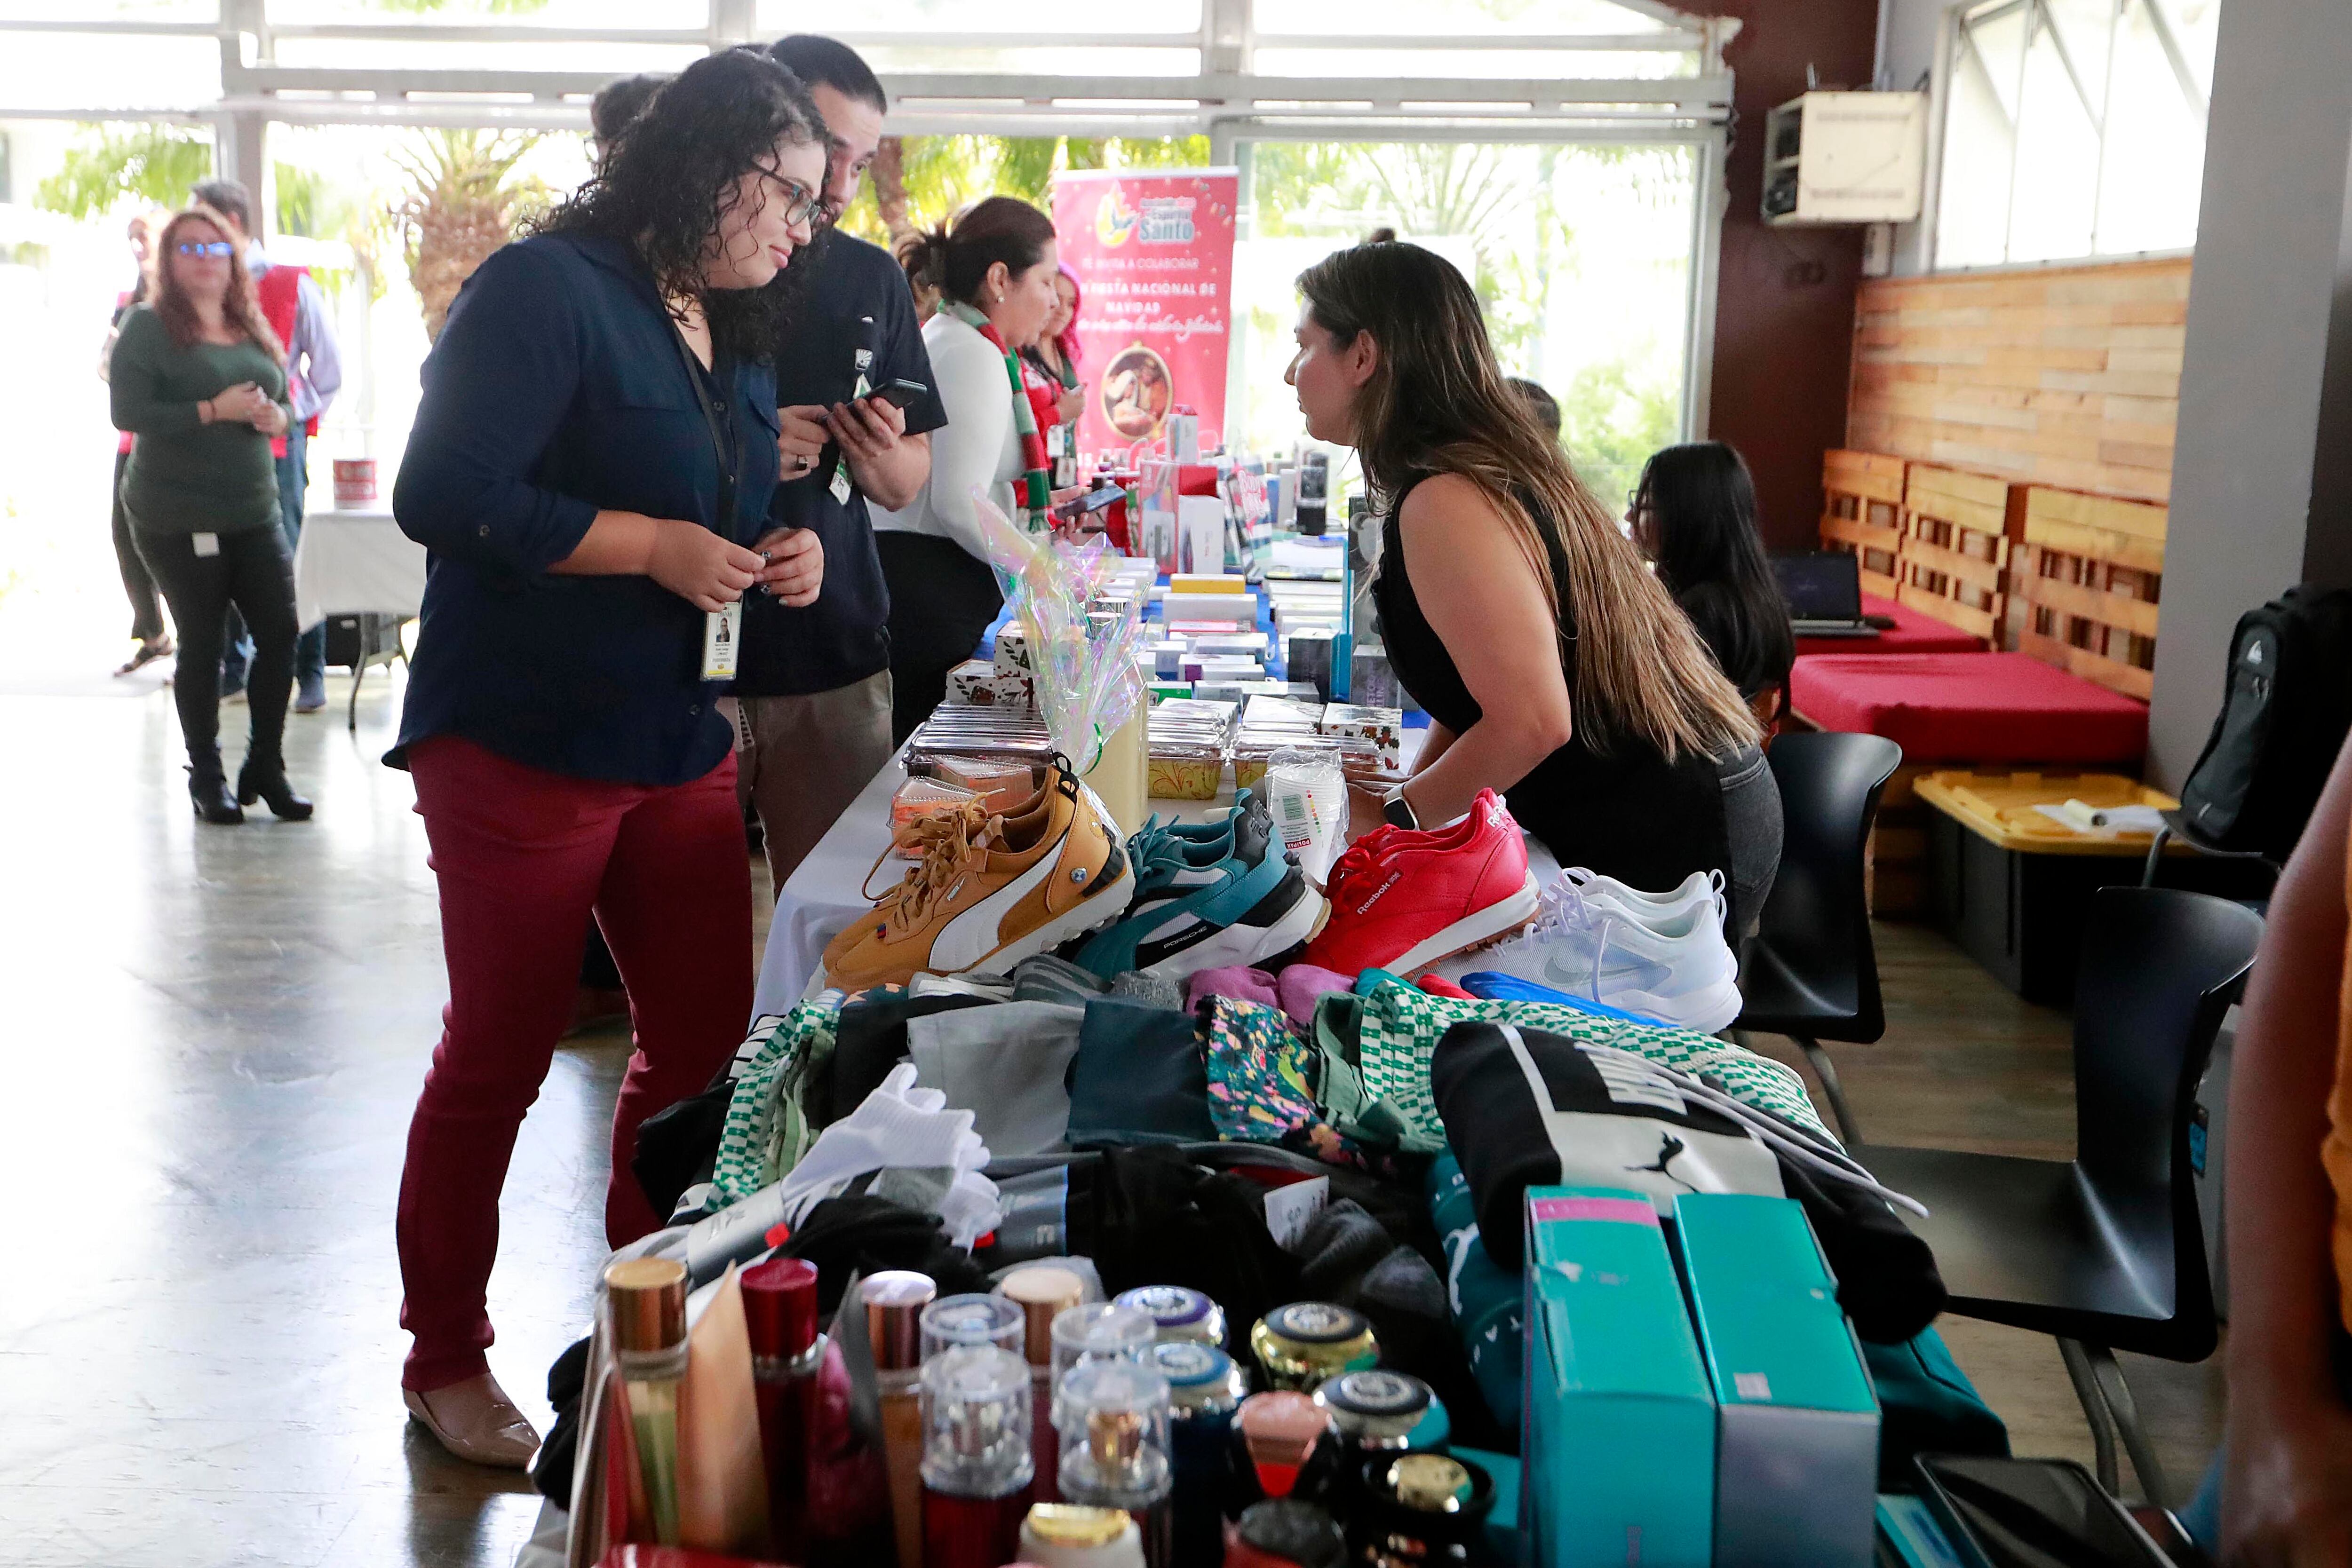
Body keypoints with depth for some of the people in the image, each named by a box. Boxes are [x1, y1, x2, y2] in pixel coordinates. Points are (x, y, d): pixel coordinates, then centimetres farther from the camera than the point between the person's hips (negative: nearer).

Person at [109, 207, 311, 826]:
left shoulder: (254, 330, 13)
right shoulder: (148, 326, -4)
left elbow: (284, 403, 18)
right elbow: (127, 411, -12)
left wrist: (275, 417, -6)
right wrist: (214, 412, -19)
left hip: (254, 511, 5)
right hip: (177, 517, -5)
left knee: (281, 631, -1)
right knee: (202, 642, 1)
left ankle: (265, 767, 14)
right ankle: (206, 776, 15)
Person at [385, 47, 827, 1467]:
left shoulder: (735, 334, 12)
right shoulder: (549, 289, -13)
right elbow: (445, 496, -22)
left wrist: (786, 555, 2)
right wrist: (653, 546, -21)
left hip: (682, 749, 8)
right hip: (523, 748, -8)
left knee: (704, 1035, 10)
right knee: (500, 1058, 5)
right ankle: (445, 1358, 25)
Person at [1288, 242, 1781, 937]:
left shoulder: (1447, 506, -22)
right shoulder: (1494, 466, 10)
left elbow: (1531, 720, -27)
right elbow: (1480, 694, 14)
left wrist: (1393, 817, -14)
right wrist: (1407, 793, 3)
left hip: (1668, 841, -10)